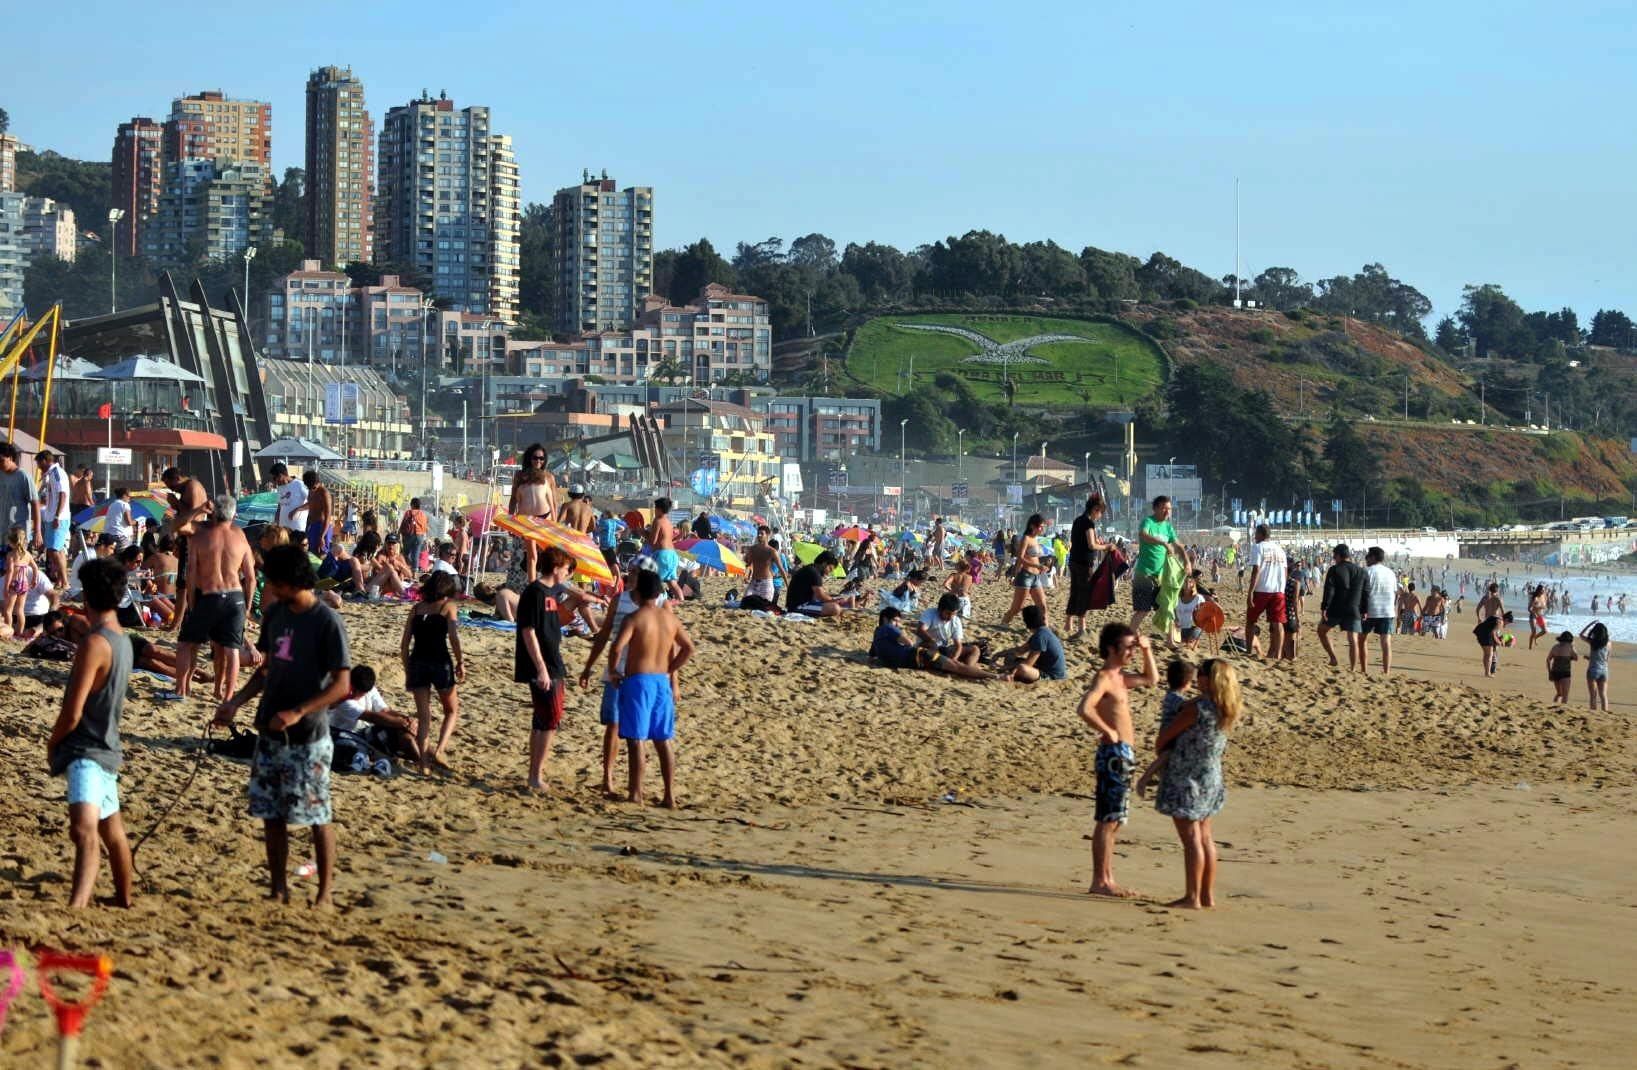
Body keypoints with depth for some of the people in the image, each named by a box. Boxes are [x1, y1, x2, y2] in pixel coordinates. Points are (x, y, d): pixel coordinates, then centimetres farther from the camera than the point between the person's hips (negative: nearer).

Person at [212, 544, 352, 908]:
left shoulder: (327, 622, -14)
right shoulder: (275, 614, 7)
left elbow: (342, 686, -16)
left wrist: (298, 712, -24)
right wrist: (236, 703, 6)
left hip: (308, 738, -7)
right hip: (270, 732, 7)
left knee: (316, 816, 1)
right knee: (271, 813, 9)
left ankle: (325, 893, 11)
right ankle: (278, 888, 19)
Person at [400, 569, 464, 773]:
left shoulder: (417, 608, 12)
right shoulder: (447, 606, 1)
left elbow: (404, 644, 9)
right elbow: (454, 638, -11)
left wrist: (407, 671, 15)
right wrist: (460, 662, 1)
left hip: (417, 663, 3)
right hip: (440, 662, -3)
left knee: (423, 716, 9)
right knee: (452, 711, 16)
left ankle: (424, 762, 3)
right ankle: (439, 750, -4)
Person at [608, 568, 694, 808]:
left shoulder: (635, 618, -11)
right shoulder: (670, 618, 7)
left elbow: (617, 647, -22)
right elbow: (688, 648, 11)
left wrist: (613, 670, -6)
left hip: (637, 681, -6)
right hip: (662, 681, 6)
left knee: (635, 740, -1)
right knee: (663, 741, 11)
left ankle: (636, 793, 0)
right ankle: (670, 796, 11)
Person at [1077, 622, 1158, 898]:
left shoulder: (1120, 677, 16)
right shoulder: (1104, 678, -13)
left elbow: (1151, 679, 32)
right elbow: (1085, 708, -29)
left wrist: (1147, 651, 18)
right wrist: (1108, 732, -19)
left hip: (1123, 754, 10)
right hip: (1114, 753, -10)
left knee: (1113, 820, 13)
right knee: (1108, 820, -8)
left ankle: (1106, 879, 18)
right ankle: (1100, 881, -6)